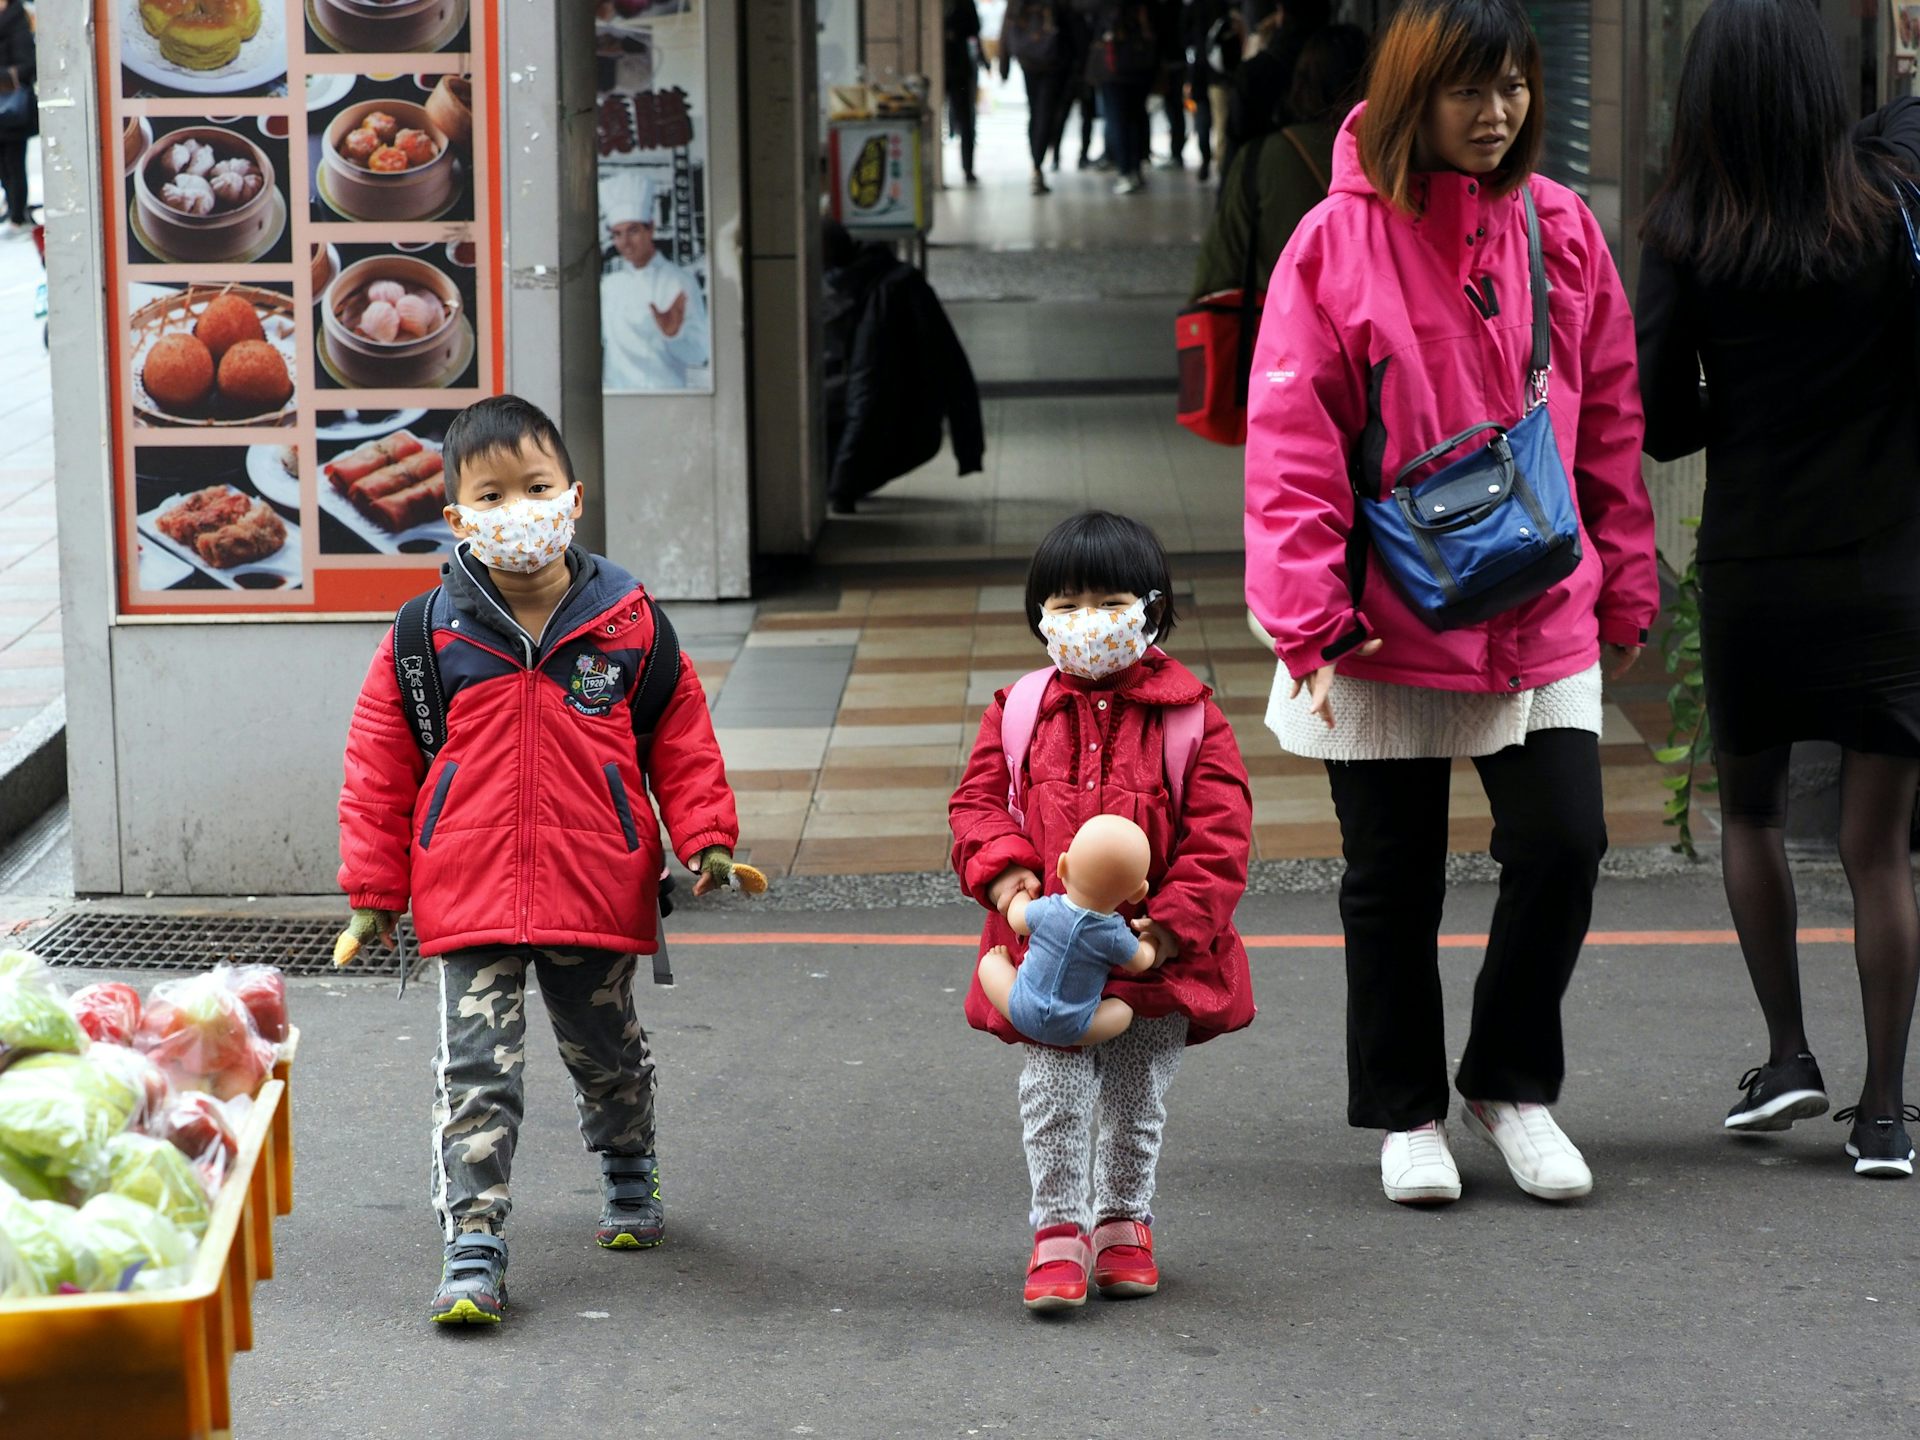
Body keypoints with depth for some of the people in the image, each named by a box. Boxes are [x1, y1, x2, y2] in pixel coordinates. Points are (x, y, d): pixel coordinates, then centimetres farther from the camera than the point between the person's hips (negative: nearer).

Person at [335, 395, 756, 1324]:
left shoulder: (629, 626, -2)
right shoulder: (427, 637, -4)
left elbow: (681, 741, 7)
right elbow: (378, 766, 2)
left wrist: (706, 837, -3)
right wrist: (373, 883, 2)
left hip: (597, 895, 1)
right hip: (470, 900, -1)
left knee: (605, 1053, 20)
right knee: (477, 1071, -7)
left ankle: (628, 1175, 46)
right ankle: (472, 1247, -6)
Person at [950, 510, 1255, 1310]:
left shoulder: (1189, 717, -3)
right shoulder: (1018, 714, 3)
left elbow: (1220, 833, -6)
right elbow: (977, 801, 4)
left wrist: (1174, 924, -14)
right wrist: (1001, 870, -16)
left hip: (1156, 954, 0)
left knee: (1137, 1096, 12)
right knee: (1054, 1090, -4)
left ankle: (1123, 1222, 29)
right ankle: (1059, 1232, 6)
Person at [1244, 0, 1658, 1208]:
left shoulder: (1561, 231, 4)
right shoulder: (1337, 242, -7)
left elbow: (1609, 424, 10)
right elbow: (1291, 443, -7)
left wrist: (1624, 591, 10)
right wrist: (1310, 618, -13)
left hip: (1542, 621, 3)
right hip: (1384, 631, -2)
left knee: (1563, 847, -3)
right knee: (1394, 881, 8)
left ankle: (1512, 1084, 20)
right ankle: (1407, 1113, 25)